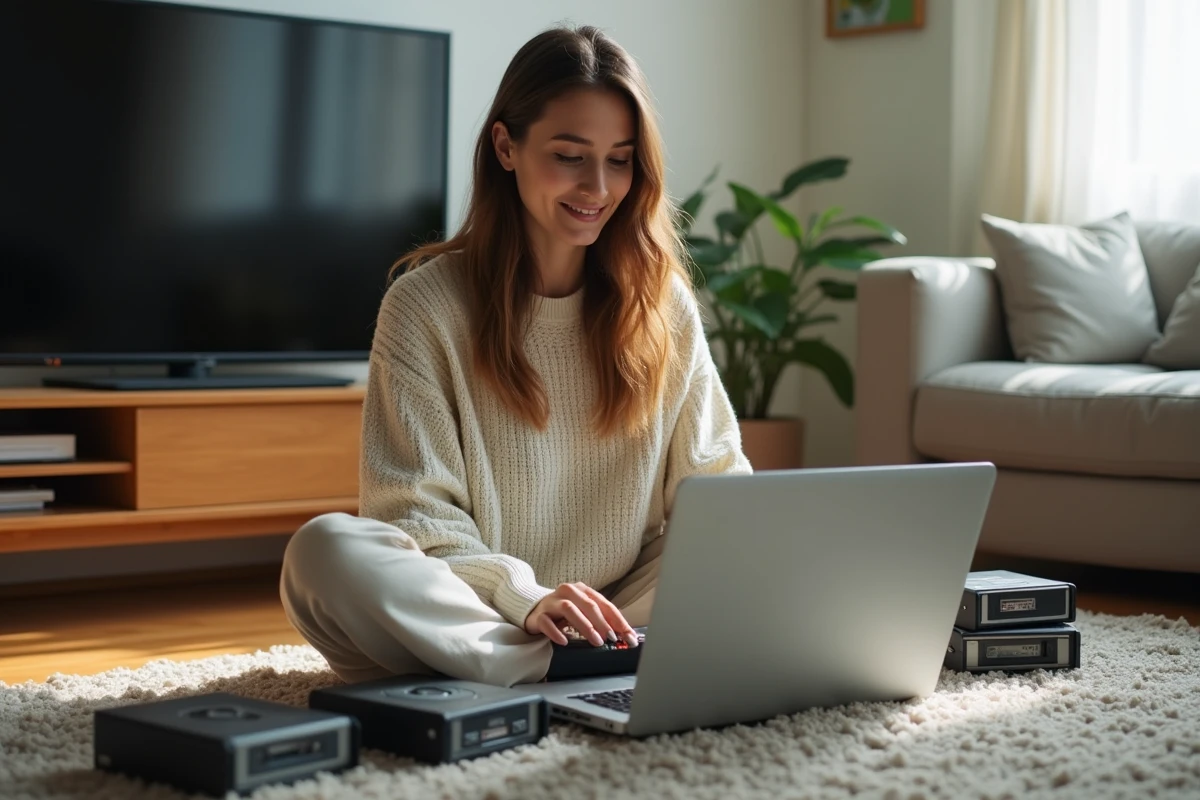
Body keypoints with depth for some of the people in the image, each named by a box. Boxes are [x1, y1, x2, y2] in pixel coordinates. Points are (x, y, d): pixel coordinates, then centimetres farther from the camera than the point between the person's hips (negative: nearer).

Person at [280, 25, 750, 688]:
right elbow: (415, 511, -7)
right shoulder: (425, 305, -2)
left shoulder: (664, 303, 8)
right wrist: (520, 599, -25)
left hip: (629, 616, 2)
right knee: (326, 549, -32)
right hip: (474, 616, -2)